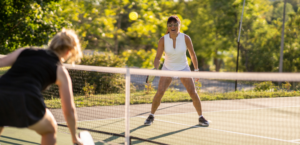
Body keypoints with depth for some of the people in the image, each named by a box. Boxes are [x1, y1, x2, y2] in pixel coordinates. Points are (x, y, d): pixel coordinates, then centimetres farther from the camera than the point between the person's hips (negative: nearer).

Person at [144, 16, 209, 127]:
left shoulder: (185, 38, -15)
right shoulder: (163, 40, -15)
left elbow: (192, 54, -2)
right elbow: (158, 57, -9)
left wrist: (196, 69, -2)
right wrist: (155, 69, -26)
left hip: (183, 68, 0)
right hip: (168, 69, 0)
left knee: (193, 93, -10)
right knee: (160, 92, -16)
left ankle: (201, 117, 8)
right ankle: (151, 116, 3)